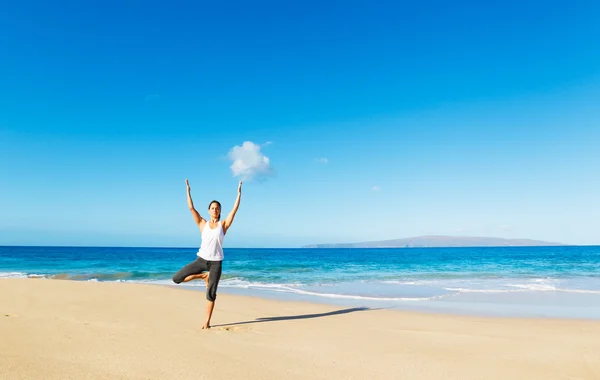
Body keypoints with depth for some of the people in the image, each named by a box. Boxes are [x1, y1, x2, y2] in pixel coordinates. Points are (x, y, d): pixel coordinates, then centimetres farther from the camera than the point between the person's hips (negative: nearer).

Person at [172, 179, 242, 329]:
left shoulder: (223, 224, 4)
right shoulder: (203, 224, 6)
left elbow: (235, 209, -3)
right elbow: (191, 208, 1)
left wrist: (239, 193, -5)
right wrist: (188, 191, -1)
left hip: (216, 262, -2)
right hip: (201, 259, 2)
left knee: (211, 293, -1)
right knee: (176, 278, -5)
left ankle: (207, 322, 13)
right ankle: (203, 276, 14)